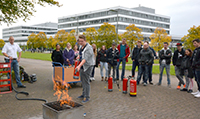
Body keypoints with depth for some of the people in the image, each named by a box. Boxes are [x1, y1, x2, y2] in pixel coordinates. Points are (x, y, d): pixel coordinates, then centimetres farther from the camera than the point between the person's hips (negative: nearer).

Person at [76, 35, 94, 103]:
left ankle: (87, 97, 2)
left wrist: (79, 66, -37)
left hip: (87, 66, -9)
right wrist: (79, 56, 9)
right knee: (82, 80, 16)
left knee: (86, 81, -7)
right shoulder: (82, 47, 11)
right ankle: (84, 94, 30)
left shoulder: (89, 48, -18)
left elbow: (86, 58, -28)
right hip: (82, 66, 9)